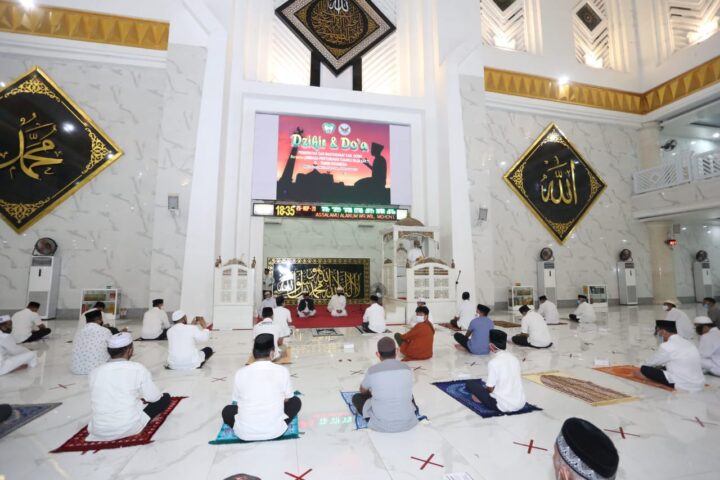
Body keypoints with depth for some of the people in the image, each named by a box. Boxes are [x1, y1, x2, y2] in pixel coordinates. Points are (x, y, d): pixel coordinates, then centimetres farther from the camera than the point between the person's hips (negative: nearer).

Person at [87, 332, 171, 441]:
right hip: (129, 428, -6)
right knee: (165, 398, 12)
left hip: (98, 431, 6)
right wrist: (141, 396, 20)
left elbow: (98, 401, 14)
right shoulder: (138, 368, -12)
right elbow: (154, 398, -4)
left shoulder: (95, 372, 0)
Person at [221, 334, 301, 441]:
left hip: (245, 433, 2)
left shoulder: (240, 373, -5)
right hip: (275, 431, -1)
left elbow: (237, 401, 9)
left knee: (227, 410, 30)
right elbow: (287, 399, 6)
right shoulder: (282, 371, -8)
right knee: (295, 401, 23)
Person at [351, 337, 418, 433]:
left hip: (382, 425, -4)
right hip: (407, 423, 4)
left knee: (356, 397, 20)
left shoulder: (372, 371, -11)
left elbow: (363, 391, 11)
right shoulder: (407, 369, -4)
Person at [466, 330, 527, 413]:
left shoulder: (493, 362, -17)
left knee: (470, 384, 3)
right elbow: (519, 379, 15)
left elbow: (490, 389, -11)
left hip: (503, 406, -6)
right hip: (521, 404, 6)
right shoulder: (514, 358, 2)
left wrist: (484, 388, 13)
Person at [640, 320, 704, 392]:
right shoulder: (689, 343, 7)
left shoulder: (666, 346, -15)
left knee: (645, 369, -7)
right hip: (700, 386, 8)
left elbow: (651, 363, 0)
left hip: (684, 387, -8)